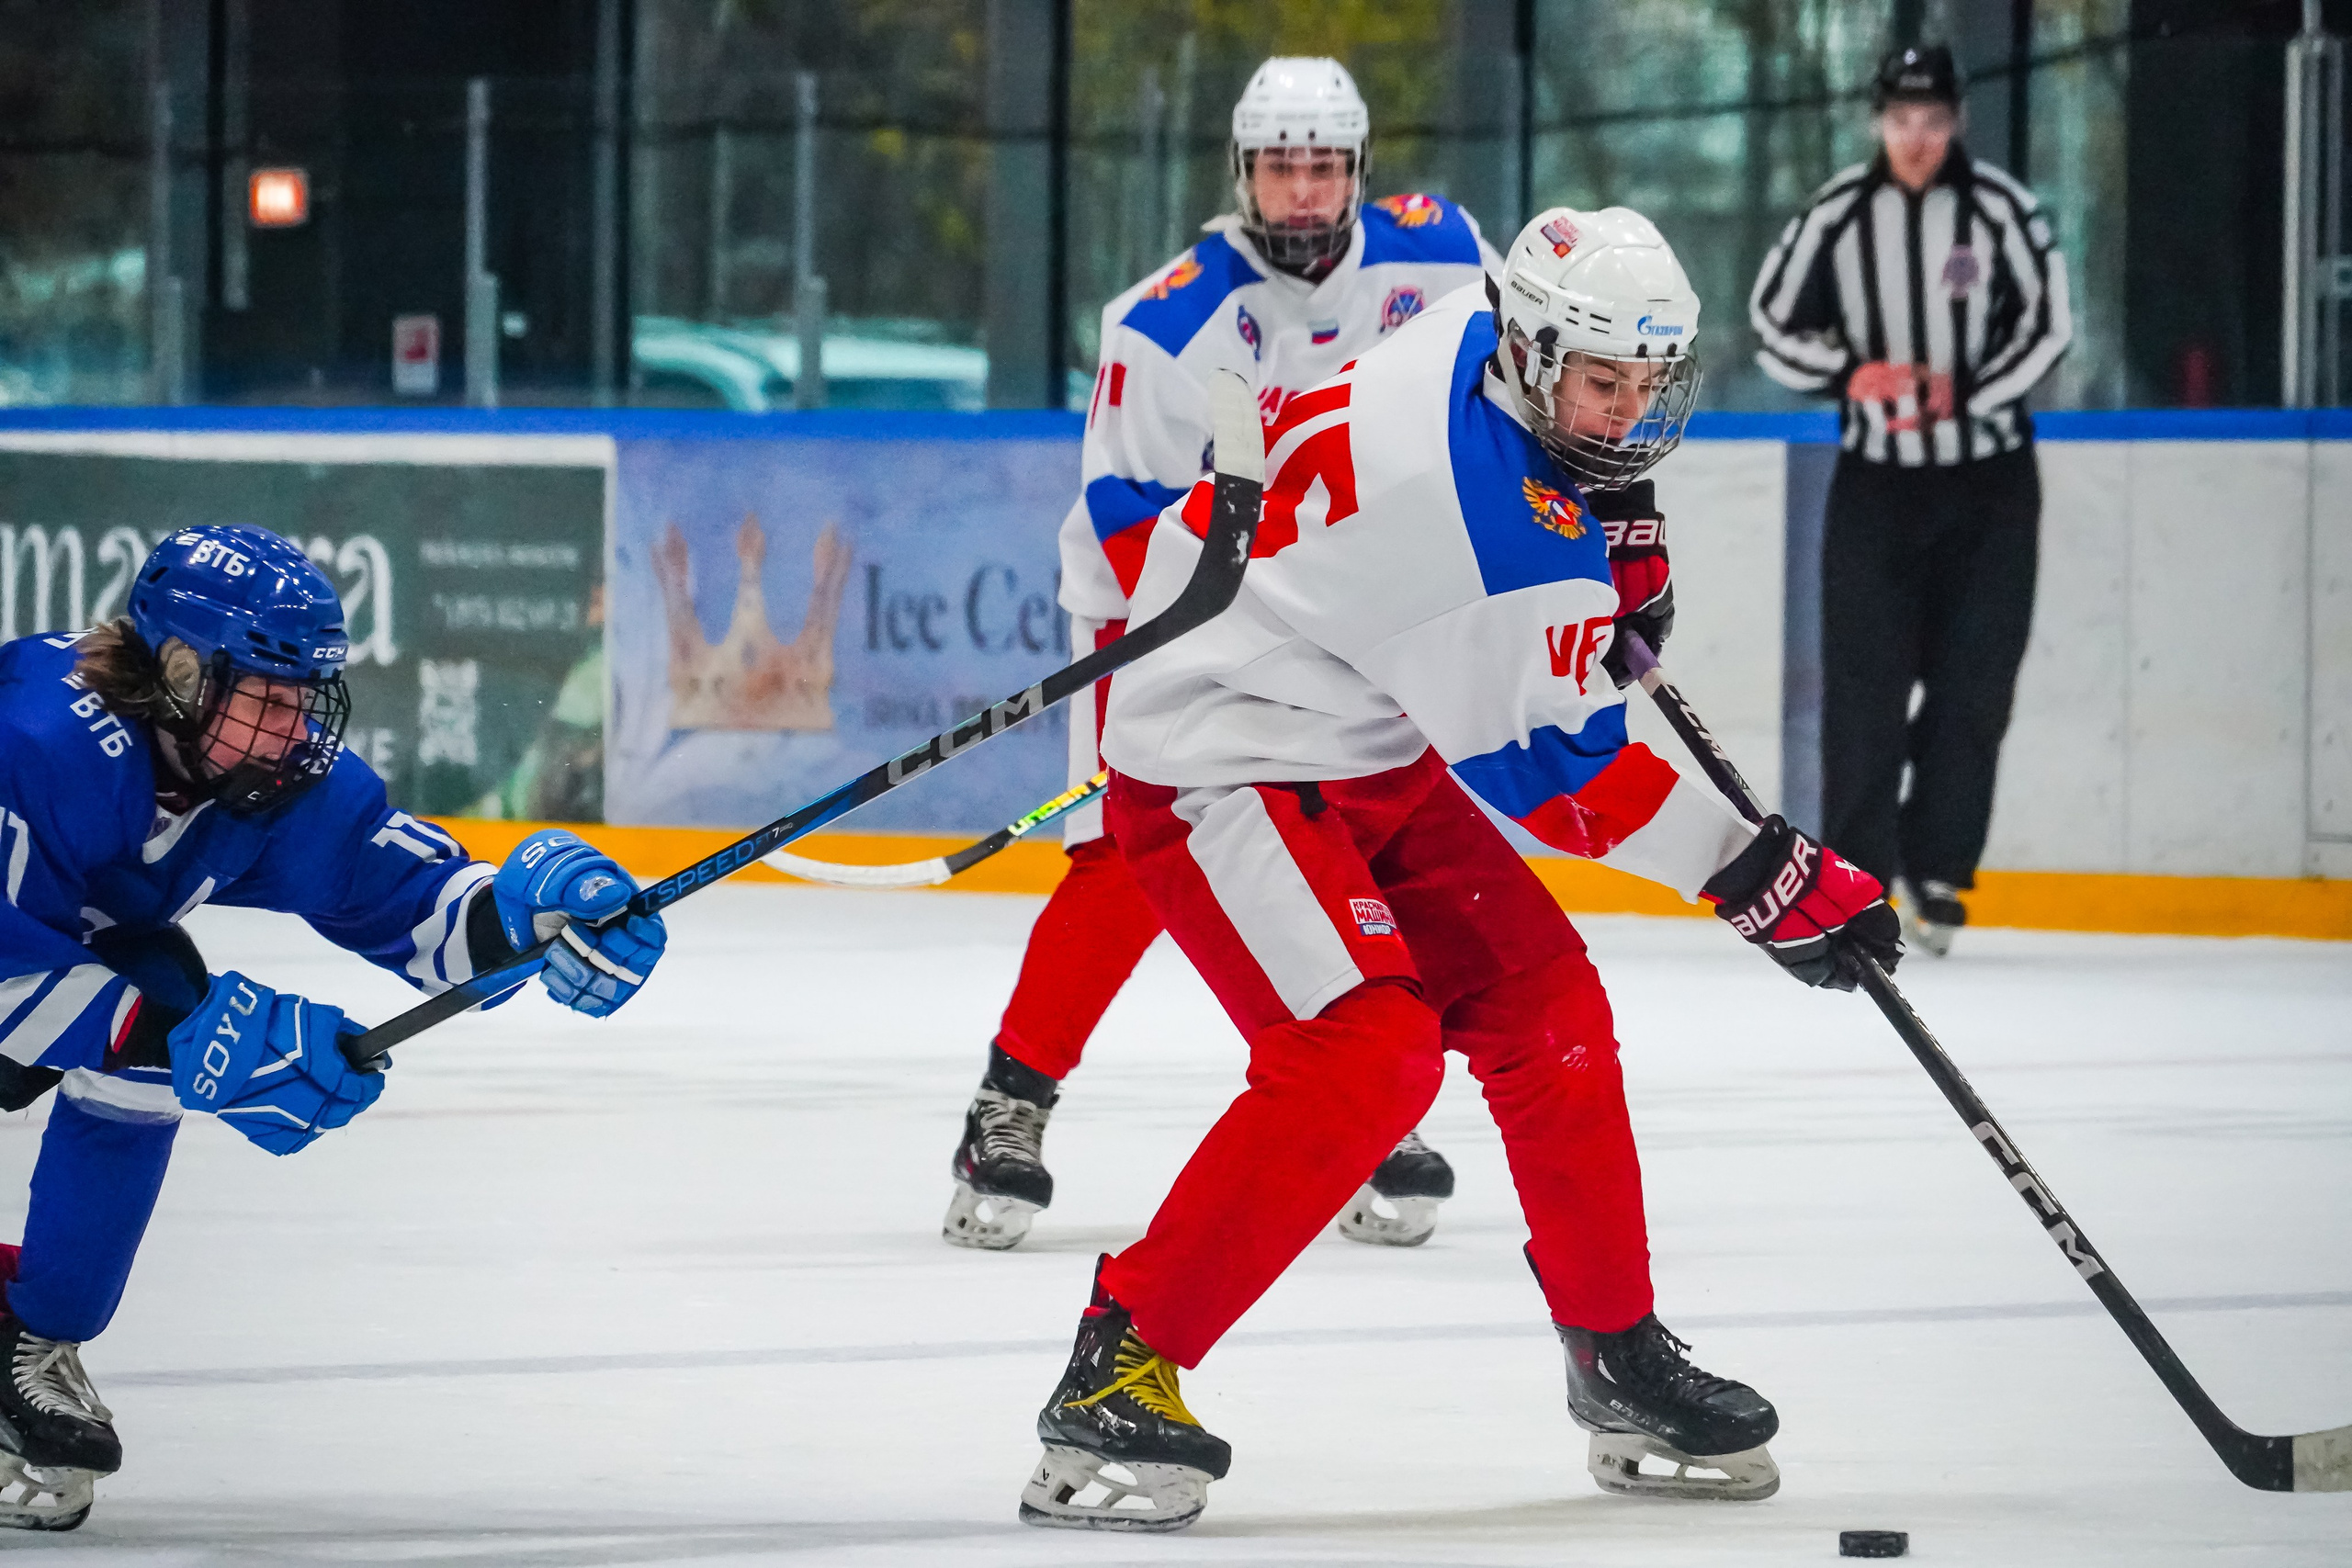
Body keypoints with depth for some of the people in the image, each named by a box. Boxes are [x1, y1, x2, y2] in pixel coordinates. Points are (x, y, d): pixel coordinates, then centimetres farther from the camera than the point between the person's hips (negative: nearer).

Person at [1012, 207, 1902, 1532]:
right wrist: (1761, 874, -16)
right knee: (1365, 1052, -24)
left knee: (1546, 1011, 7)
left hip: (1368, 752, 10)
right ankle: (1118, 1373, -19)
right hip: (1223, 768, -10)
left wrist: (1600, 568, 12)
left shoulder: (1471, 342, -3)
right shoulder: (1508, 526, -30)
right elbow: (1551, 768, -21)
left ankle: (1618, 1355, 20)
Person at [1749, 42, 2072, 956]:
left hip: (1988, 481, 0)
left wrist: (1960, 392, -18)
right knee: (1864, 682, -4)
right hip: (1876, 478, 0)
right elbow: (1776, 324, 3)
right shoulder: (1837, 217, -2)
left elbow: (2046, 323, -6)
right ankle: (1859, 879, 0)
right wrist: (1851, 376, -14)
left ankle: (1935, 877, 7)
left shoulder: (2001, 210, -5)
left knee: (1973, 684, -1)